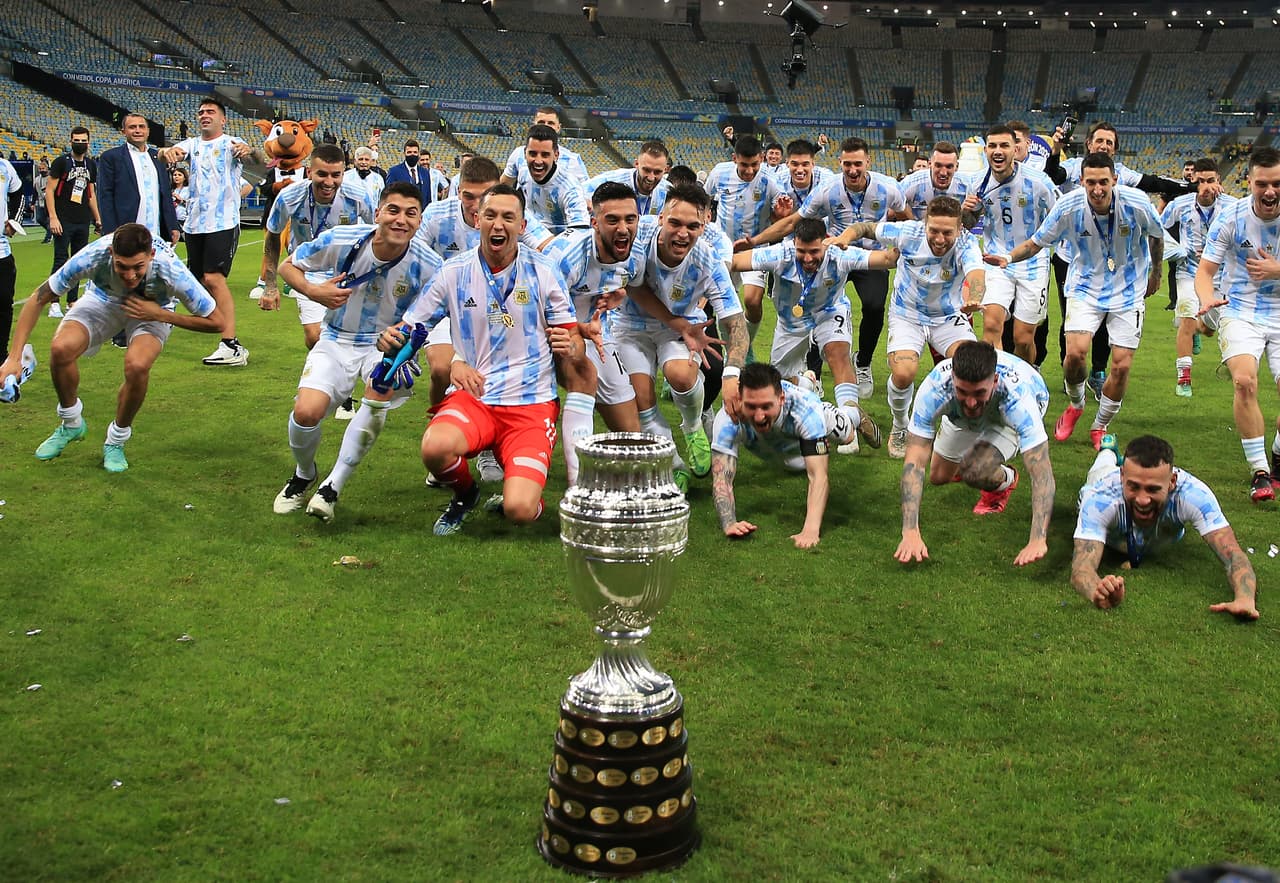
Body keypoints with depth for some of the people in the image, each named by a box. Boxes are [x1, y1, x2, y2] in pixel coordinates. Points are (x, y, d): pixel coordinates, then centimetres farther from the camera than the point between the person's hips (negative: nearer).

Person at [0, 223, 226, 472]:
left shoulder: (170, 270, -38)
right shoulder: (94, 256, -35)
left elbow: (216, 321, -25)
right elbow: (38, 299, -22)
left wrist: (161, 314, -31)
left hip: (154, 310, -2)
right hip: (103, 298, 2)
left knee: (137, 365, -32)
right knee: (61, 348, -25)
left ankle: (116, 442, -4)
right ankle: (71, 424, 5)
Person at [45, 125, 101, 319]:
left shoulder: (91, 165, 12)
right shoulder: (61, 162, -5)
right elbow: (49, 190, -7)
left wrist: (97, 218, 15)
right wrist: (53, 218, -15)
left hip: (83, 221, 6)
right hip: (64, 221, -6)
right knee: (60, 261, -6)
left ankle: (72, 301, 18)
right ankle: (54, 303, -3)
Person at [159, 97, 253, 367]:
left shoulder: (230, 144, -2)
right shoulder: (192, 144, 12)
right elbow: (171, 154, -7)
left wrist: (249, 152, -46)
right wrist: (167, 152, -32)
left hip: (223, 222, -6)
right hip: (194, 223, 6)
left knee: (214, 278, -17)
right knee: (201, 279, 9)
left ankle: (232, 346, -20)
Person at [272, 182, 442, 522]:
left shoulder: (428, 265, -19)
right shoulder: (340, 240, -17)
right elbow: (288, 266, -1)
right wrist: (313, 290, -22)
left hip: (387, 343, -1)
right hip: (337, 341, 1)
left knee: (383, 387, -35)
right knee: (306, 413, -20)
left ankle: (332, 487, -17)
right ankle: (303, 474, 19)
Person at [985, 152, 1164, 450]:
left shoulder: (1136, 204, -18)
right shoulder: (1068, 207, -18)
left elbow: (1157, 236, 4)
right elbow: (1036, 242, -5)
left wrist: (1155, 274, 17)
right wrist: (1009, 257, -25)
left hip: (1129, 290, 0)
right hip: (1086, 286, 0)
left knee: (1121, 365, -5)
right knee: (1075, 352, -20)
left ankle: (1100, 428, 19)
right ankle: (1076, 405, 14)